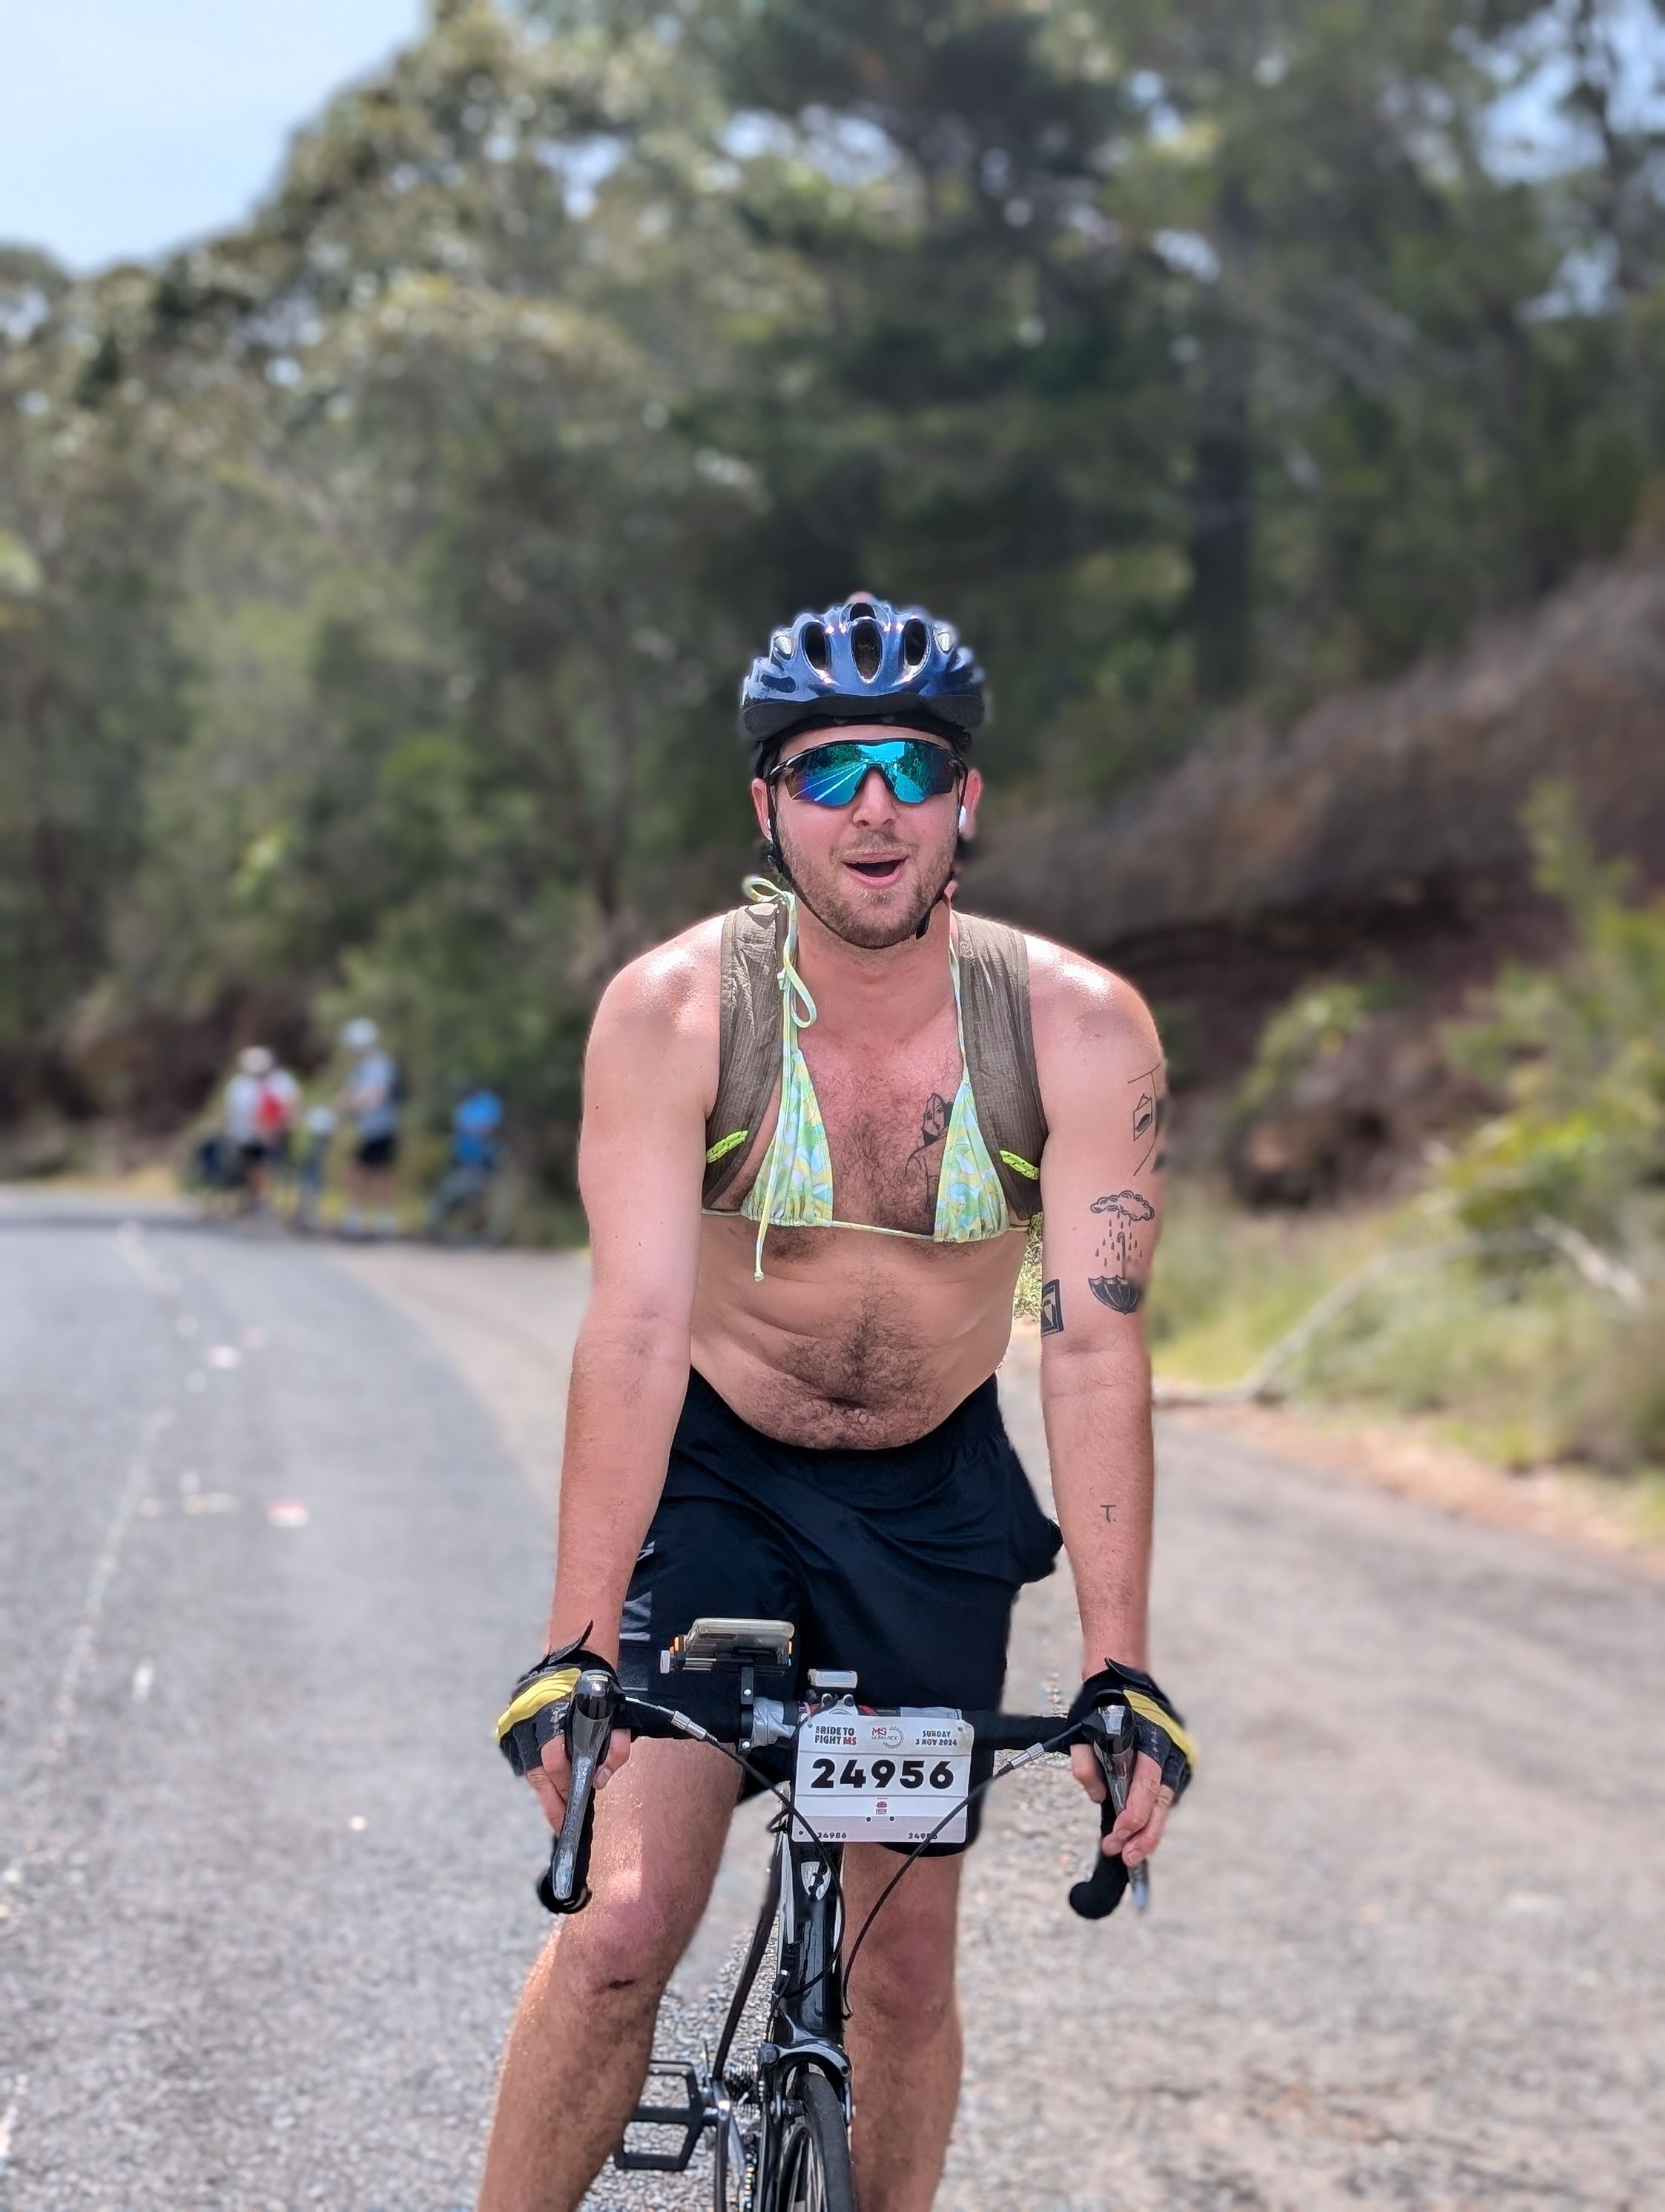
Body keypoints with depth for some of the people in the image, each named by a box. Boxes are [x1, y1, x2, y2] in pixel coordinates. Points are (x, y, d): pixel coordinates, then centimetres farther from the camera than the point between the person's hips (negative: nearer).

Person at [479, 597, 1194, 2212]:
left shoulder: (1081, 1028, -18)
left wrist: (1120, 1673, -24)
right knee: (624, 1927, -14)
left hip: (933, 1495, 2)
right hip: (711, 1474, -1)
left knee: (904, 1963, 4)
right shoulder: (675, 1009, -20)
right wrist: (575, 1650, -29)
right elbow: (637, 1326, -25)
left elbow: (1092, 1345, -21)